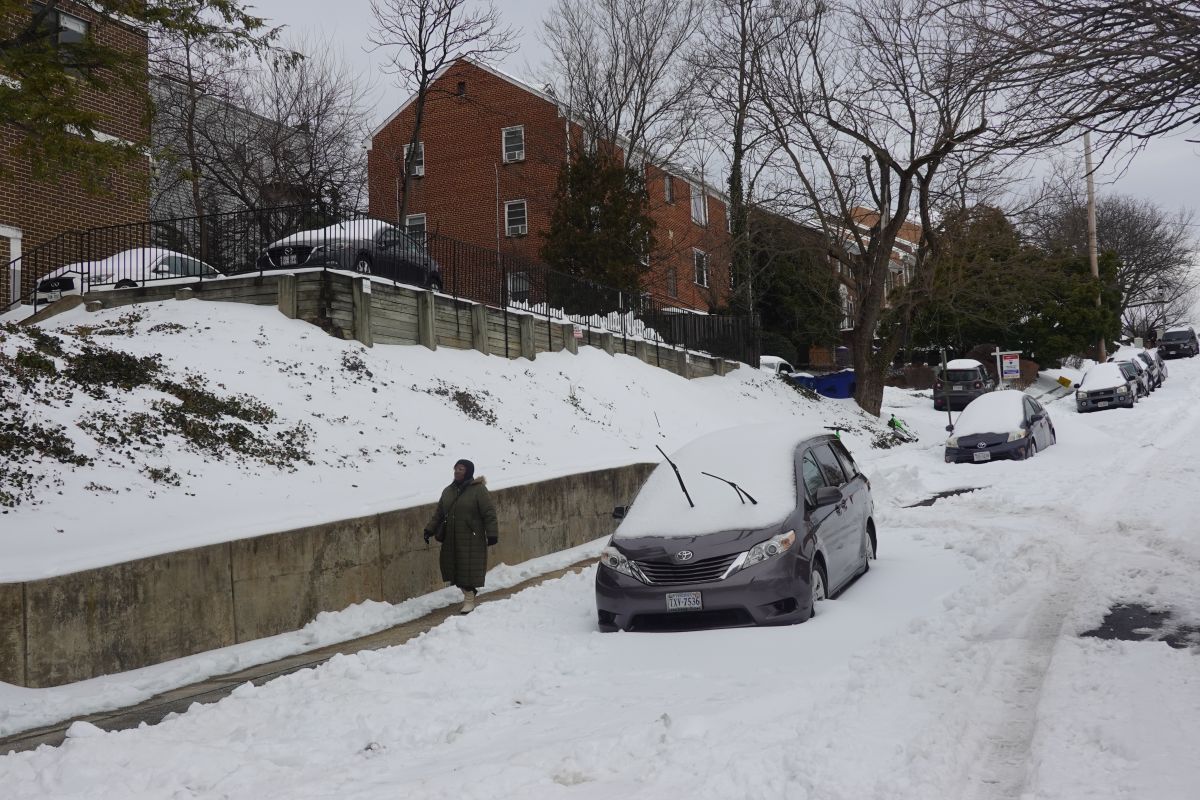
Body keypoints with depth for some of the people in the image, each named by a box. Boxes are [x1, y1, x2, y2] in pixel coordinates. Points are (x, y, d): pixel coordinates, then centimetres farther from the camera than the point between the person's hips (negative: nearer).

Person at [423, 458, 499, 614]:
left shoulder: (478, 490, -9)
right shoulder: (448, 491, 10)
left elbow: (489, 514, -11)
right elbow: (438, 514, 16)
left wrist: (492, 534, -16)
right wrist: (430, 530, 7)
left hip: (471, 539, -6)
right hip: (451, 539, 6)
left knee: (469, 569, -4)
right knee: (454, 567, 8)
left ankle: (469, 600, 8)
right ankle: (468, 593, 27)